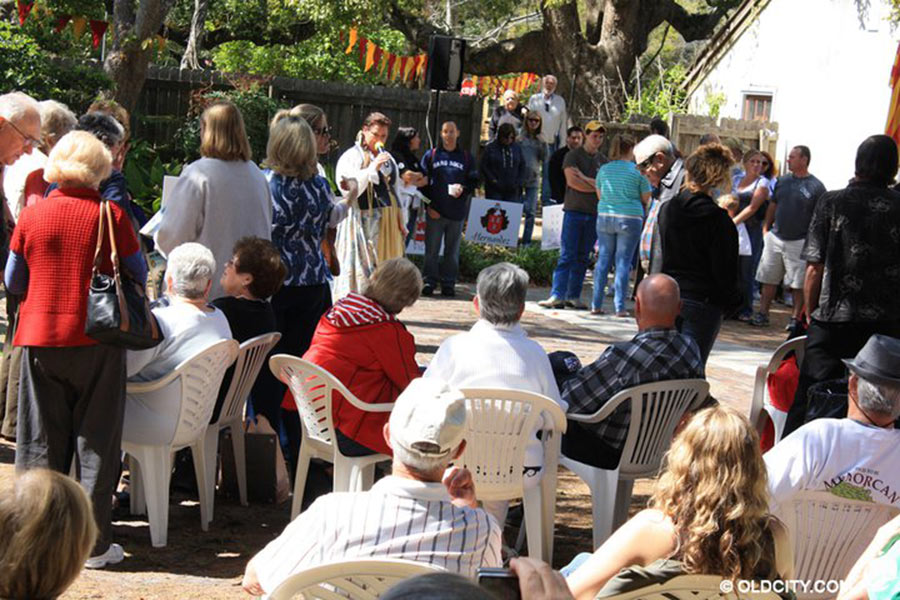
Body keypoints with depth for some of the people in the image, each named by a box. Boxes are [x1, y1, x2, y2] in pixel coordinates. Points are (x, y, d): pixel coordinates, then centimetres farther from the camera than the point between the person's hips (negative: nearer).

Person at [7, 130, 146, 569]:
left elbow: (13, 282, 6)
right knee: (95, 441, 6)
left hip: (40, 339, 2)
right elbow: (138, 276, 1)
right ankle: (94, 543, 9)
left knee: (42, 442, 12)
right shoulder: (111, 216, -9)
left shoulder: (31, 215, -2)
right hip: (98, 340, -2)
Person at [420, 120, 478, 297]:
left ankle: (448, 283, 11)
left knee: (452, 250, 4)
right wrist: (428, 205, -5)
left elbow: (474, 181, 11)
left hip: (456, 213, 1)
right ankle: (430, 281, 8)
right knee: (432, 249, 1)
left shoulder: (466, 158, 10)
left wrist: (463, 189, -11)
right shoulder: (431, 155, 7)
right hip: (435, 211, -1)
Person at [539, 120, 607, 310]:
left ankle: (573, 296, 8)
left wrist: (584, 178, -8)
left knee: (583, 257, 5)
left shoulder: (603, 160, 14)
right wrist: (595, 186, -4)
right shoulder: (573, 155, 1)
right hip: (574, 210, -4)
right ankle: (557, 296, -9)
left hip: (594, 213, 4)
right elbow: (572, 181, -10)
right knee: (567, 256, -8)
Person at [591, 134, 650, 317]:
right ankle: (620, 307, 3)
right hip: (630, 219, -3)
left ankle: (596, 305, 10)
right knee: (623, 262, 2)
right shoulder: (637, 171, -4)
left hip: (605, 217, 3)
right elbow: (646, 199, 3)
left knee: (603, 261, 9)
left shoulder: (604, 169, 5)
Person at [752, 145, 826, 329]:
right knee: (768, 279, 7)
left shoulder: (816, 187, -7)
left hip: (799, 242, -5)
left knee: (798, 283, 0)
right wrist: (766, 227, 10)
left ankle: (796, 318, 8)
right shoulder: (782, 181, 9)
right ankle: (763, 314, 13)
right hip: (775, 238, 5)